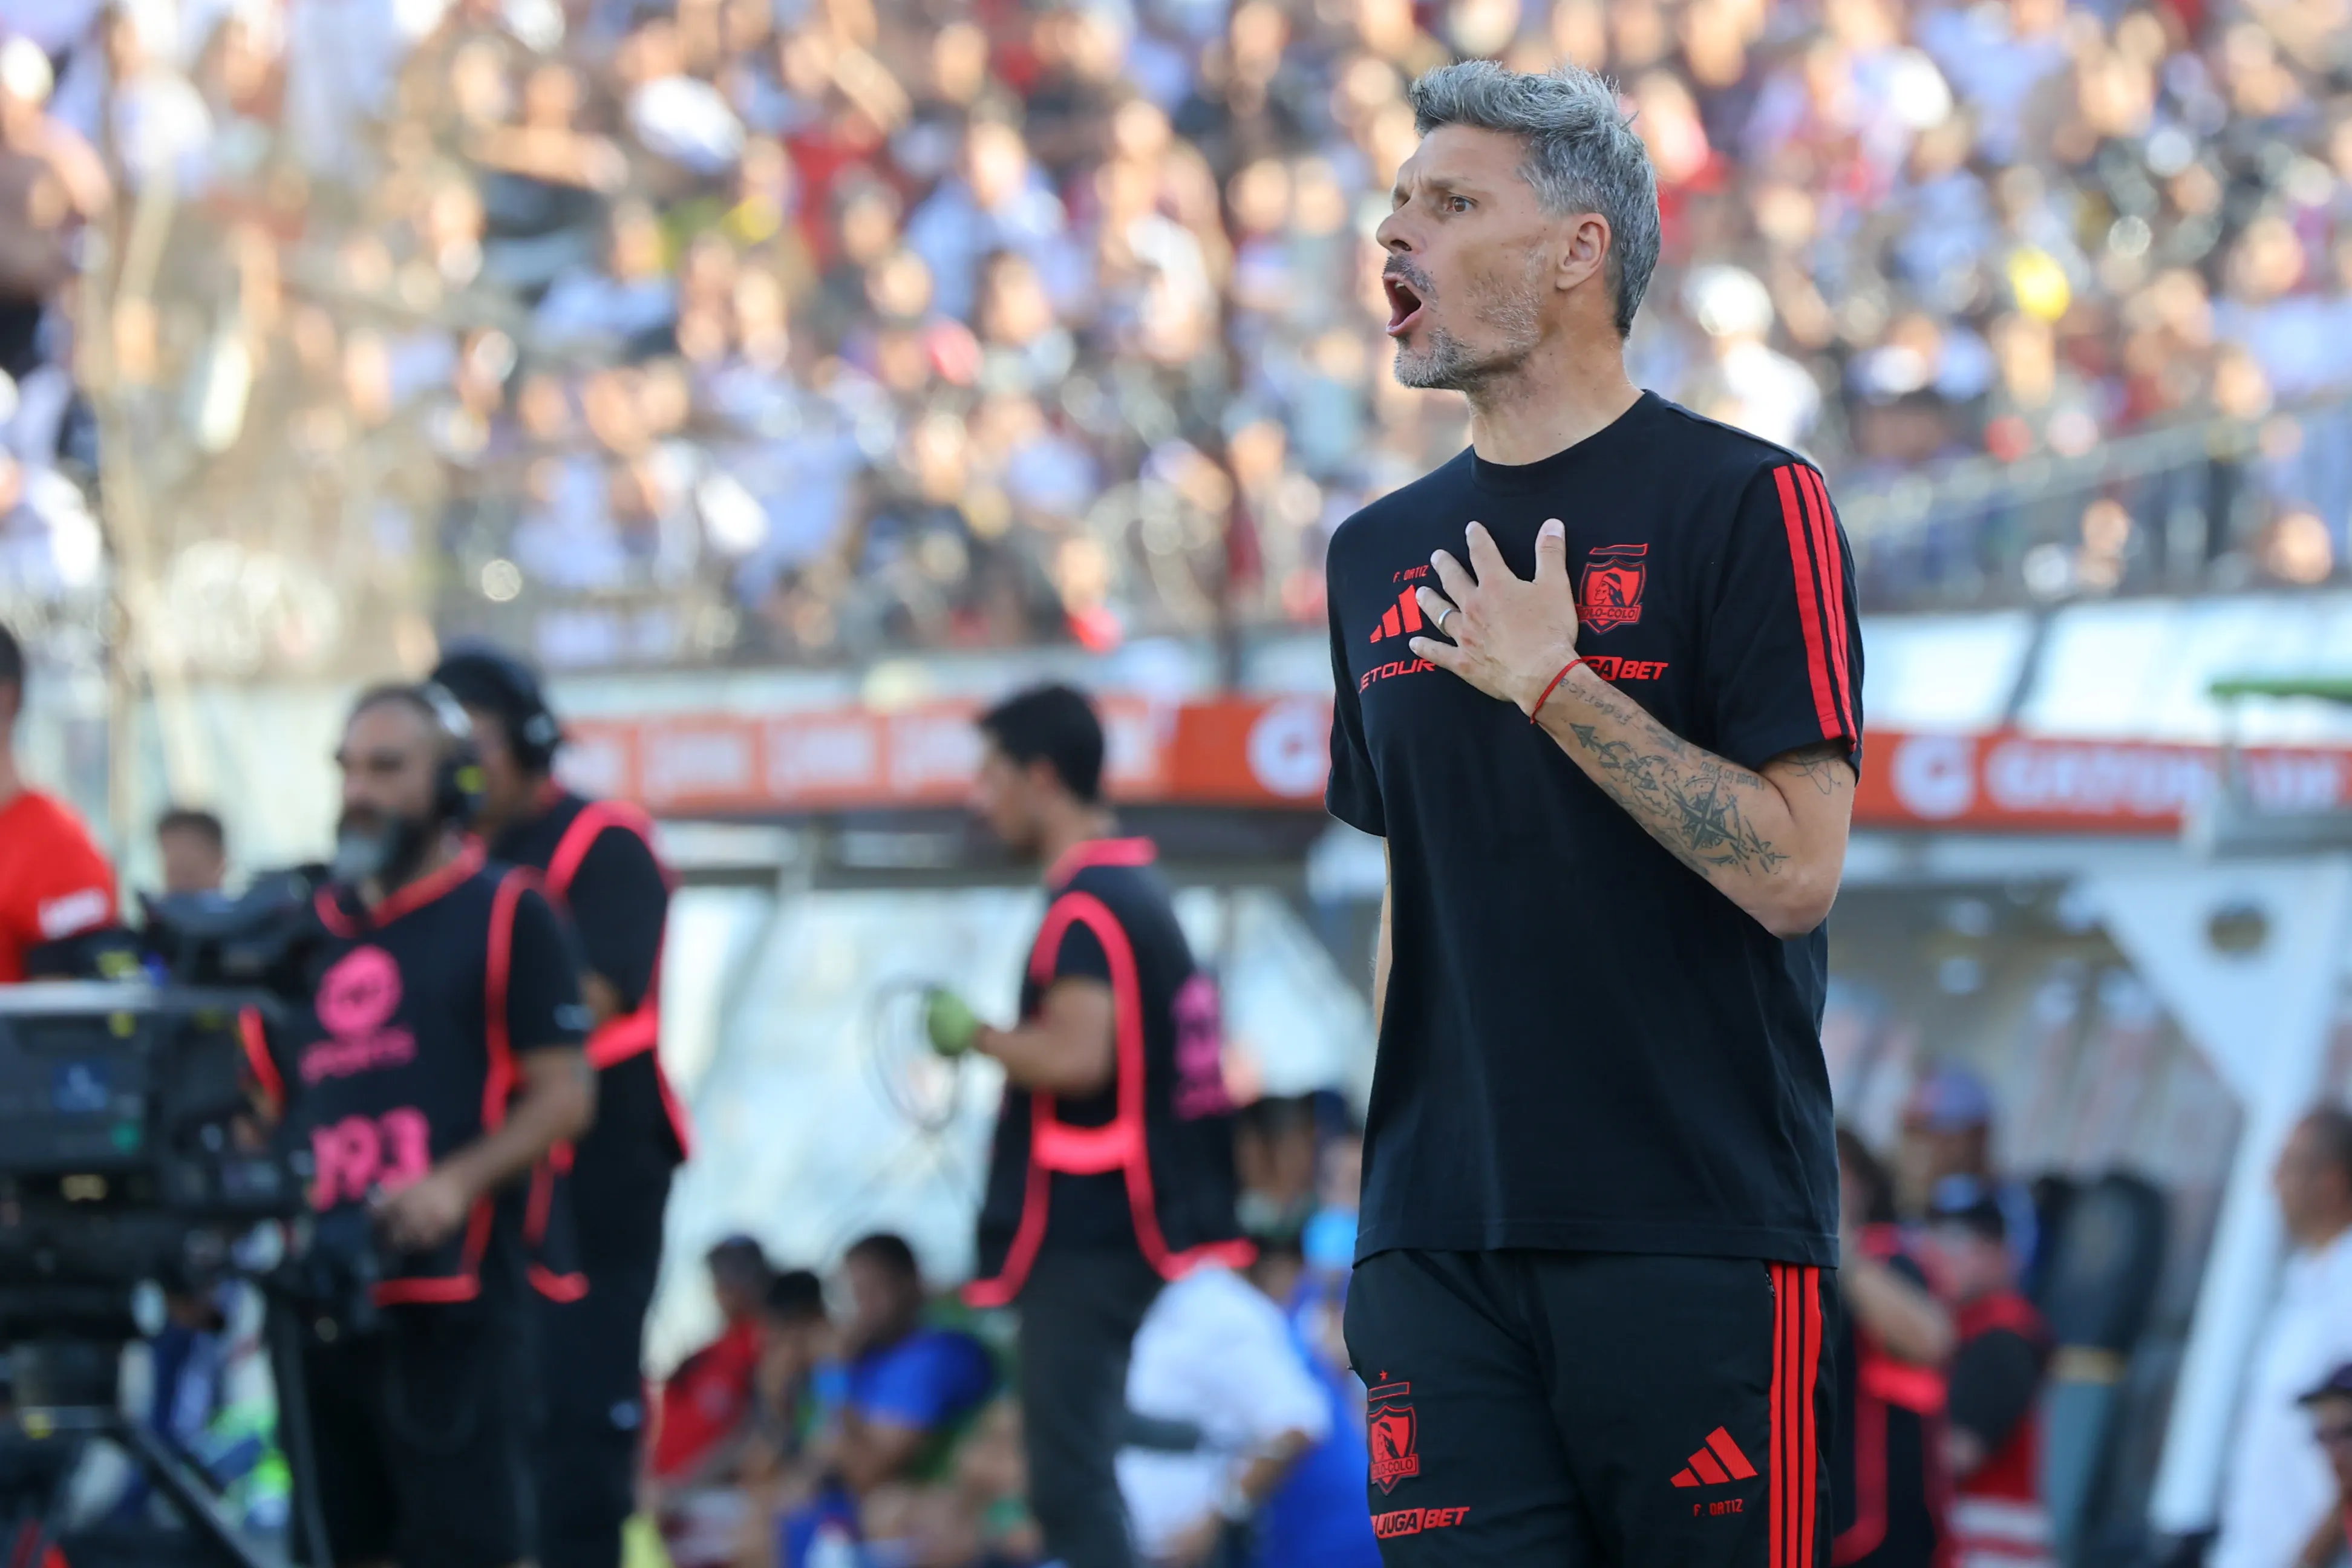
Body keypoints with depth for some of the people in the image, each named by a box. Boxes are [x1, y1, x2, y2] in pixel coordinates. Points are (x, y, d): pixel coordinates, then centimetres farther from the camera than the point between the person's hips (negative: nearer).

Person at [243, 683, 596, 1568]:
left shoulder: (506, 915, 3)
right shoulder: (310, 928, 20)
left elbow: (565, 1094, -4)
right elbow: (269, 1103, 26)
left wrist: (459, 1181, -19)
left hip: (451, 1295, -6)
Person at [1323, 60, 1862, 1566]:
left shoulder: (1746, 504, -4)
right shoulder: (1382, 555, 15)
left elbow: (1795, 869, -11)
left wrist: (1553, 685, -14)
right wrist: (1384, 1218, 15)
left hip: (1698, 1240, -5)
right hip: (1444, 1245, 5)